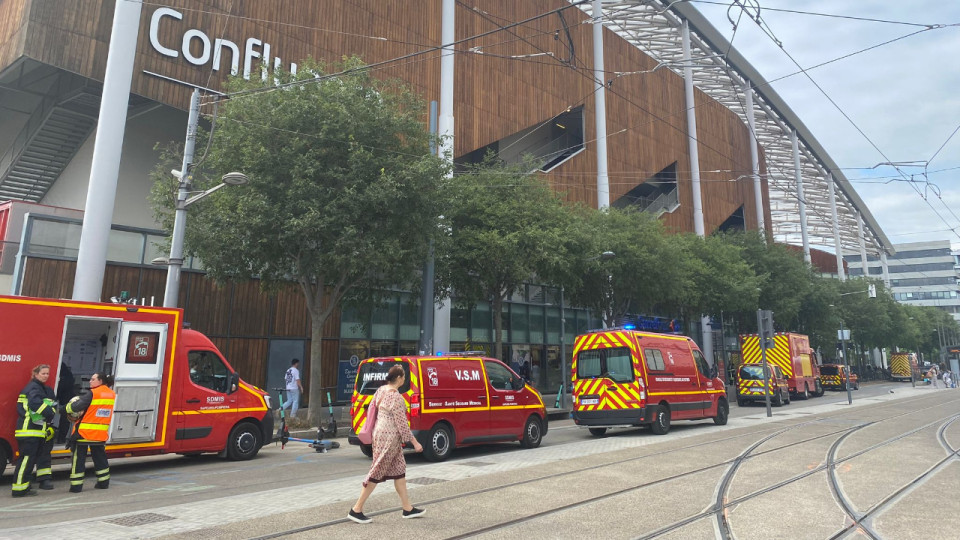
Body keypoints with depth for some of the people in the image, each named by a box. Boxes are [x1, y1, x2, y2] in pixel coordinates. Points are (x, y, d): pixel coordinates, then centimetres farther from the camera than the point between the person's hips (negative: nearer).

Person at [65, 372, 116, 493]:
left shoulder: (91, 394, -15)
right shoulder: (112, 395, 6)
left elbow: (75, 407, -20)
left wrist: (68, 407, 1)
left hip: (84, 433, -6)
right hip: (101, 433, 6)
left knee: (79, 459, 5)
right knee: (100, 457, 18)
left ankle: (76, 486, 6)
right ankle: (103, 482, 23)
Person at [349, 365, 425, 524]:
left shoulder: (380, 390, 6)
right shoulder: (396, 397, -20)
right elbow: (401, 423, -18)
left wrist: (371, 433, 25)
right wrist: (415, 442, -12)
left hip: (380, 432, 10)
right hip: (389, 437, -10)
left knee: (399, 470, 15)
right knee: (377, 473, -1)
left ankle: (408, 509, 22)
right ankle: (356, 510, 7)